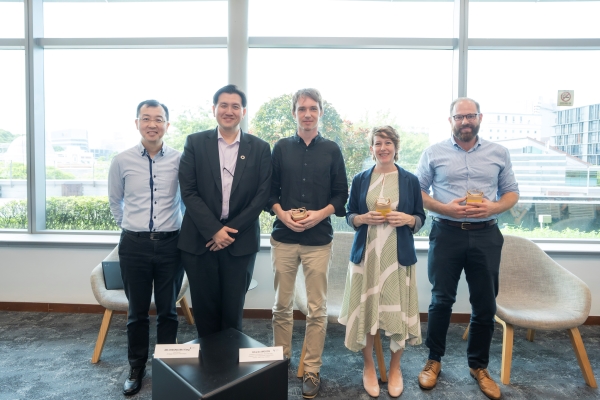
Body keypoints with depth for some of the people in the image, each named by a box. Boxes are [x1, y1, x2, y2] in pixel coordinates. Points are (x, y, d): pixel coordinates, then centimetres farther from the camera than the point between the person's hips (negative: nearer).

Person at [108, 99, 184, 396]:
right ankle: (136, 369, 32)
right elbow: (115, 201, 15)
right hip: (134, 245, 1)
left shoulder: (179, 160, -5)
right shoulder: (121, 161, -1)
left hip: (170, 244, -1)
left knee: (168, 311, 12)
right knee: (137, 312, 14)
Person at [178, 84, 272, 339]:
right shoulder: (195, 143, 3)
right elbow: (188, 191, -3)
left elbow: (262, 194, -2)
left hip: (240, 241, 0)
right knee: (204, 308, 10)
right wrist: (214, 230, -12)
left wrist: (232, 229, -9)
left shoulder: (260, 148, 4)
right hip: (199, 239, 0)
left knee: (233, 309, 8)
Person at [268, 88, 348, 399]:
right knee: (282, 306, 10)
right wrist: (281, 213, -10)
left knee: (317, 309, 5)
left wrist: (320, 214, -12)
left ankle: (311, 371, 19)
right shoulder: (281, 148, 8)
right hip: (283, 237, 1)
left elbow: (341, 194, 4)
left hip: (319, 239, -1)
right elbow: (269, 190, 7)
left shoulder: (332, 150, 5)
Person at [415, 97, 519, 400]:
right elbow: (417, 192, 1)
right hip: (446, 233, -2)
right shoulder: (433, 153, 2)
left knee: (485, 304, 9)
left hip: (486, 235, 2)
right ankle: (434, 360, 25)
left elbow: (512, 193, 10)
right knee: (441, 300, 7)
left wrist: (493, 207, -12)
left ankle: (479, 366, 28)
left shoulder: (499, 153, 9)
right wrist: (446, 208, -15)